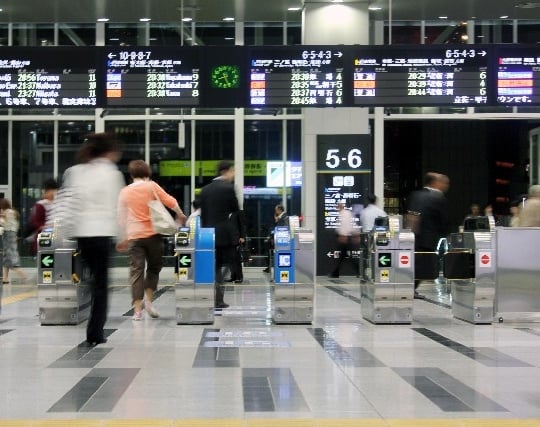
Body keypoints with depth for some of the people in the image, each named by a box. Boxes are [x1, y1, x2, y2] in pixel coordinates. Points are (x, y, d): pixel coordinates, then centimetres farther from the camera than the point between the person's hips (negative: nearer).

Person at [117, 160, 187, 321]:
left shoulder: (124, 192, 7)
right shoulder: (151, 186, -1)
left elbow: (121, 217, 12)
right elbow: (171, 202, -2)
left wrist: (124, 237, 21)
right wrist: (181, 215, 16)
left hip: (134, 236, 1)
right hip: (153, 234, -1)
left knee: (136, 271, 1)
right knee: (154, 267, 16)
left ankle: (137, 310, -2)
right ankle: (148, 300, 3)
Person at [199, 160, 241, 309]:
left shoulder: (205, 189, 9)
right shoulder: (229, 188, -8)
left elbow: (202, 214, 11)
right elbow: (236, 210, -5)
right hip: (225, 234, -6)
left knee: (215, 266, 10)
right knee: (226, 264, 1)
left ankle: (218, 300, 10)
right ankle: (218, 299, -10)